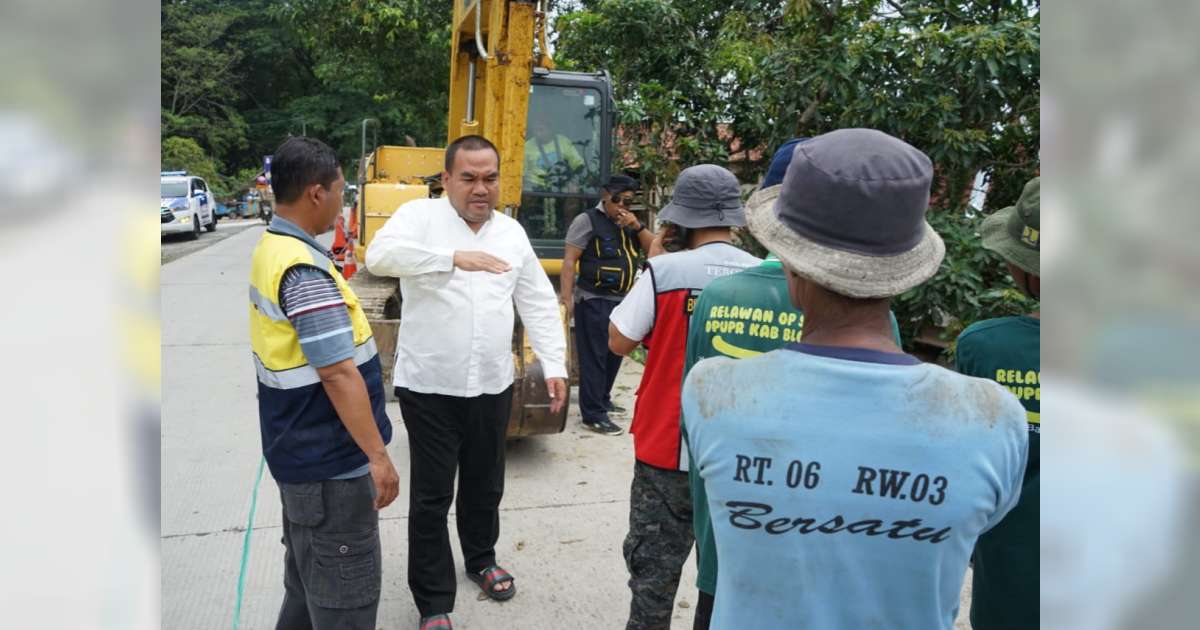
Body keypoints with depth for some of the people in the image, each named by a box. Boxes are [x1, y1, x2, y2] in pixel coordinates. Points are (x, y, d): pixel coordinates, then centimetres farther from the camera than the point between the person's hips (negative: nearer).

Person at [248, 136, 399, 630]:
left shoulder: (270, 250, 7)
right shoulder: (305, 270, -25)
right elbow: (338, 373, -27)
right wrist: (377, 456, -22)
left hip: (299, 450, 10)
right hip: (330, 462, -10)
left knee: (307, 573, 24)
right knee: (345, 589, 3)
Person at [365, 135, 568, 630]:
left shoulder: (512, 232, 7)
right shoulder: (420, 216, -7)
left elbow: (538, 304, 10)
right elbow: (381, 255, -27)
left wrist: (554, 366, 4)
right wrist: (453, 256, -38)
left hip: (492, 385, 4)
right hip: (429, 385, -4)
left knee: (485, 483, 20)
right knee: (431, 495, 5)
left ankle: (481, 559, 45)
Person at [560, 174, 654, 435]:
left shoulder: (629, 224, 15)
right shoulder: (588, 220, -6)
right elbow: (569, 260, -11)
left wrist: (637, 226, -7)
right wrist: (566, 298, -19)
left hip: (622, 302, 8)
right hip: (594, 302, -7)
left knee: (614, 355, 16)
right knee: (594, 357, -6)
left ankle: (602, 400, 32)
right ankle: (593, 414, -1)